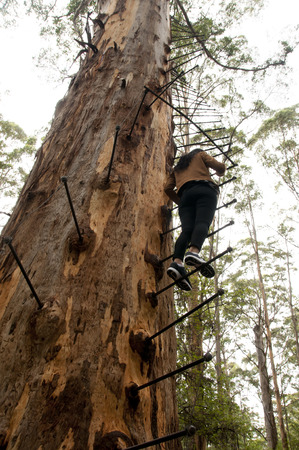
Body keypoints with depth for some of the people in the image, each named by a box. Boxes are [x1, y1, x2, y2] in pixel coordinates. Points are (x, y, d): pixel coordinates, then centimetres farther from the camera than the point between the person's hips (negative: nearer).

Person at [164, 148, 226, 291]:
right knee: (202, 223, -25)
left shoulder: (177, 168, 38)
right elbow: (219, 166, 15)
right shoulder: (201, 154, 30)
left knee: (187, 229, -16)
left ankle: (177, 262, -42)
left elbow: (168, 188, 23)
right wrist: (220, 173, 37)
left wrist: (180, 202, 32)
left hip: (185, 195, 3)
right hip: (204, 190, -3)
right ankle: (194, 251, -55)